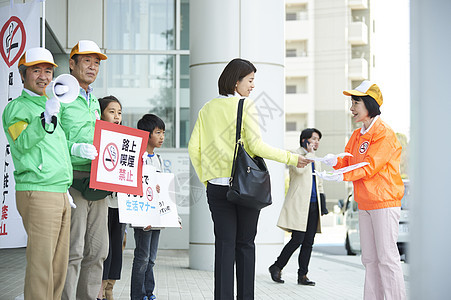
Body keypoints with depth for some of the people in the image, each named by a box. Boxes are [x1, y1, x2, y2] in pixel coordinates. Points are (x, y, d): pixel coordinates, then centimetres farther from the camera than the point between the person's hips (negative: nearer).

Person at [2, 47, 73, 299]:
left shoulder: (51, 106, 23)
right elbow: (22, 142, -20)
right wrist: (45, 119, -35)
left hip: (61, 194, 8)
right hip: (37, 194, -8)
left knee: (59, 264, 9)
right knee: (41, 264, -11)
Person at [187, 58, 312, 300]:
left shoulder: (207, 109, 9)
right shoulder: (245, 105, -5)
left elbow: (193, 148, 6)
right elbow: (256, 146, -13)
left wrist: (205, 179, 13)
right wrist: (292, 159, -6)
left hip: (217, 187, 3)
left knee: (224, 245, 5)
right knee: (245, 245, 7)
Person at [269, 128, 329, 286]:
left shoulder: (316, 160, 22)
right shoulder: (296, 154, -1)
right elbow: (299, 169, -22)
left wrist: (322, 204, 17)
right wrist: (309, 153, -10)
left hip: (313, 204, 7)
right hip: (299, 204, -7)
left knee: (309, 242, 2)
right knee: (298, 239, -12)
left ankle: (302, 275, 6)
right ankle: (277, 267, 3)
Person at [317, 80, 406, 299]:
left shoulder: (384, 134, -11)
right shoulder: (357, 135, 16)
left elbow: (369, 168, -18)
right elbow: (348, 162, 12)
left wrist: (342, 177, -26)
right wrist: (335, 162, -10)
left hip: (384, 202, -8)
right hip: (364, 204, 8)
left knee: (386, 257, -8)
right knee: (369, 258, 9)